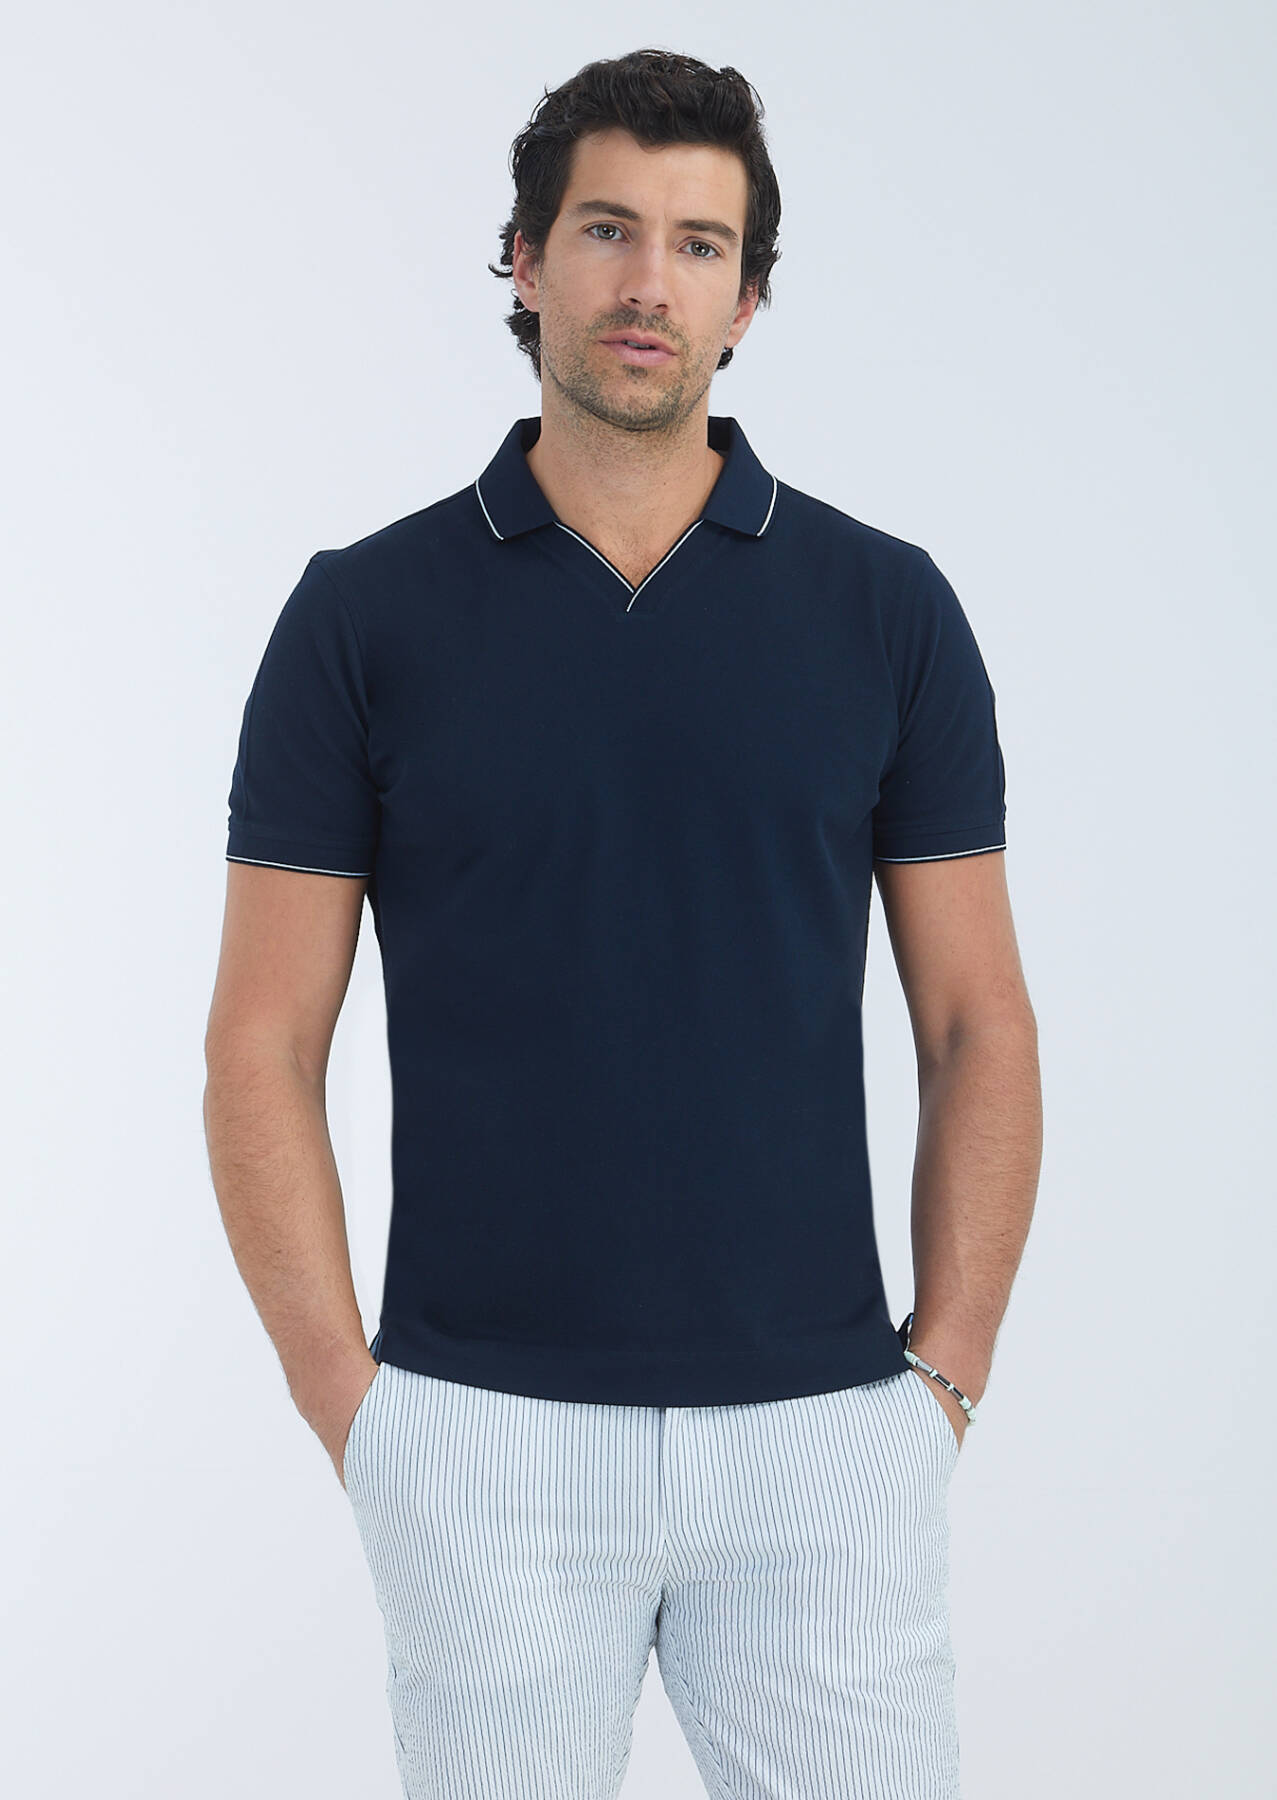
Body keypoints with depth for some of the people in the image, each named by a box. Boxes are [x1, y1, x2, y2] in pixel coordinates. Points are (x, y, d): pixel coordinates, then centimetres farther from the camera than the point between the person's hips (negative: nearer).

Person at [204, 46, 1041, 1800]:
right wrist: (352, 1407, -6)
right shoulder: (366, 614, 0)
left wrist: (944, 1379, -1)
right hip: (488, 1440, 0)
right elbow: (263, 1048, 0)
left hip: (821, 1431, 1)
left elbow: (978, 1025, 5)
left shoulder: (886, 607, 2)